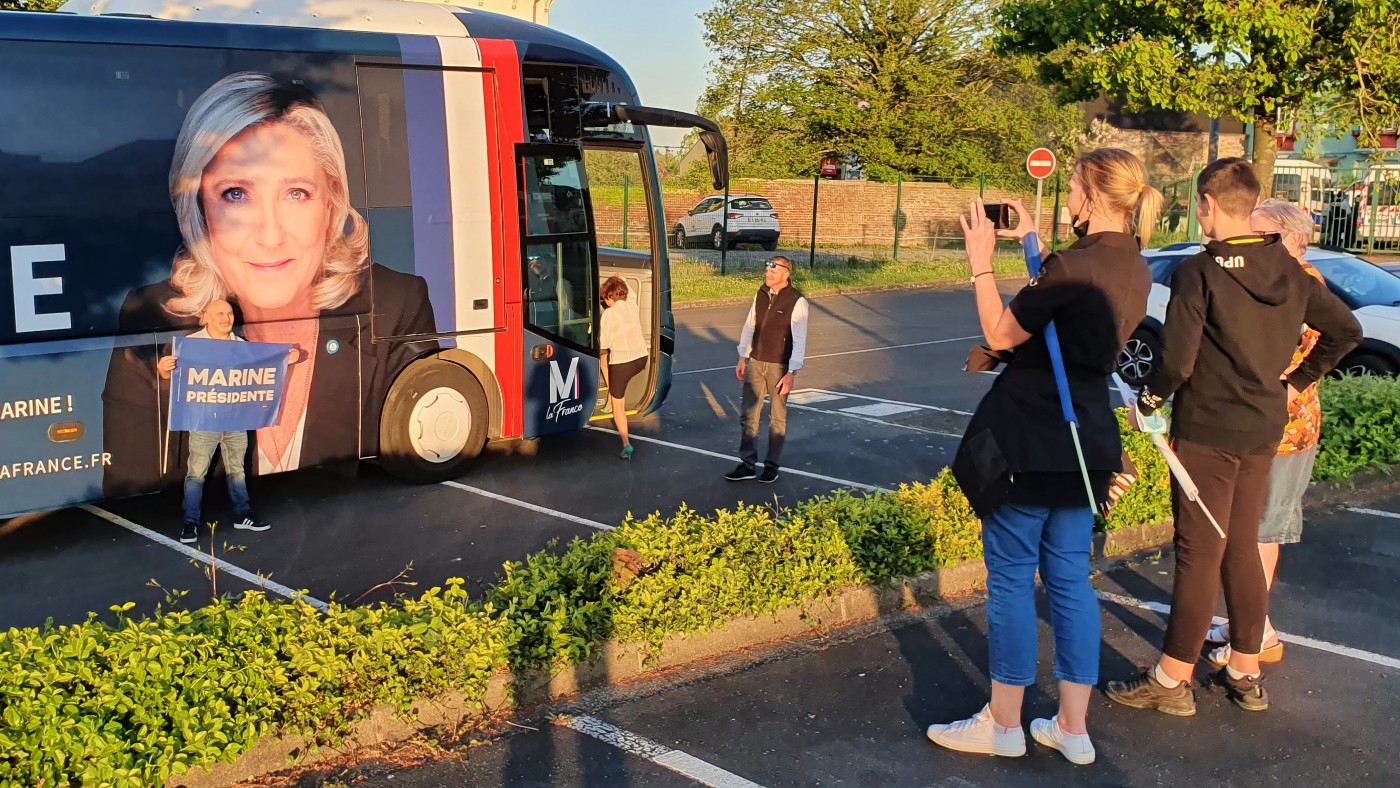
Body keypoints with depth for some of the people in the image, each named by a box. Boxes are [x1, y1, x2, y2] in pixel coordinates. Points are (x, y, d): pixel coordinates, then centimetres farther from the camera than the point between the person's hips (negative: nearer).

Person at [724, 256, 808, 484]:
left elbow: (799, 340, -14)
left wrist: (791, 373, -18)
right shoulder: (761, 295, 4)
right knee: (750, 415, 7)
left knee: (778, 418, 7)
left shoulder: (796, 301, -13)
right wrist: (742, 358, 13)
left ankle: (771, 465, 17)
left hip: (779, 366, -5)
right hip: (756, 363, 5)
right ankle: (747, 464, 14)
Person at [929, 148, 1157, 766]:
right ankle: (1073, 727, 19)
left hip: (1029, 437, -8)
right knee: (1070, 575, 13)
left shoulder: (1072, 266, -20)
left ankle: (1003, 724, 13)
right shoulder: (1135, 271, 7)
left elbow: (1000, 335, -13)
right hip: (1088, 440, 8)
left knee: (1011, 575, 3)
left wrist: (981, 263, -4)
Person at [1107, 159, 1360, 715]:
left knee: (1199, 555, -2)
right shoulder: (1288, 271, 5)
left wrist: (1147, 403, -3)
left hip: (1206, 431, -7)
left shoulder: (1200, 272, -16)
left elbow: (1176, 361, -20)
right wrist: (1295, 382, 17)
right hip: (1264, 430, 7)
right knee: (1241, 549, 16)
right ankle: (1245, 673, 24)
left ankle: (1172, 680, 7)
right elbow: (1345, 330, 13)